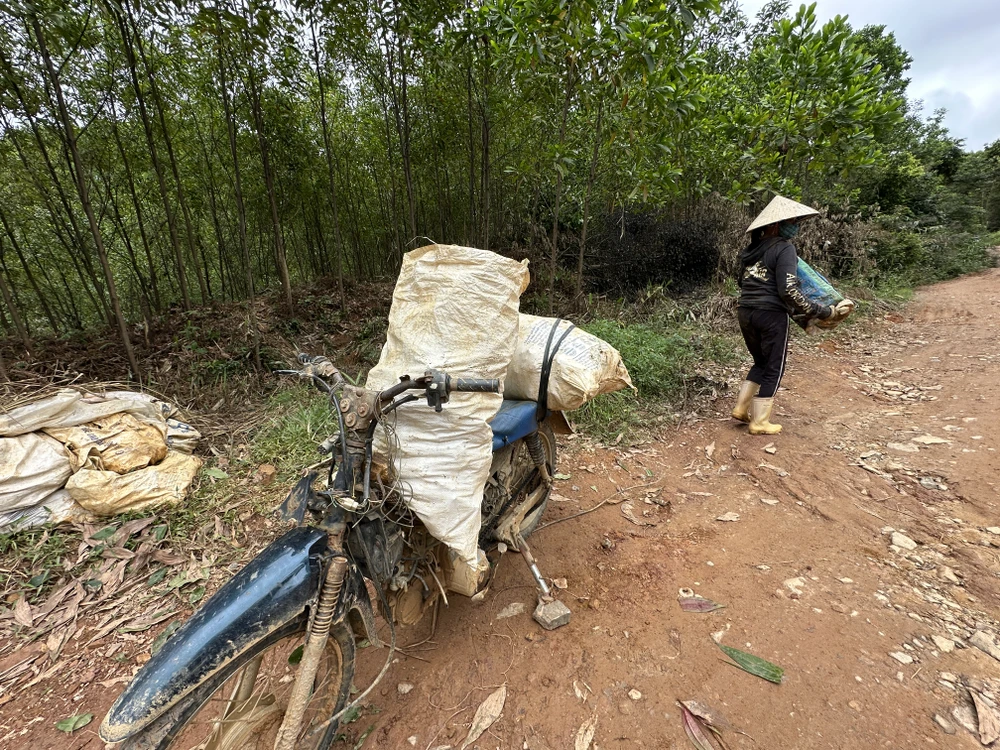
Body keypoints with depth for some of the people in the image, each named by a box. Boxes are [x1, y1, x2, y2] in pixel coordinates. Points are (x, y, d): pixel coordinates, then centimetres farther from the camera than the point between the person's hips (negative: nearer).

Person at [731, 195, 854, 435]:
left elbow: (740, 280, 21)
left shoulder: (753, 247, 12)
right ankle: (759, 422, 12)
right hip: (770, 315, -7)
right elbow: (788, 290, -17)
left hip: (745, 312, 7)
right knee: (774, 369, 7)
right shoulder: (784, 248, -10)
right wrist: (821, 312, -11)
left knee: (761, 362, 23)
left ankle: (741, 408, 19)